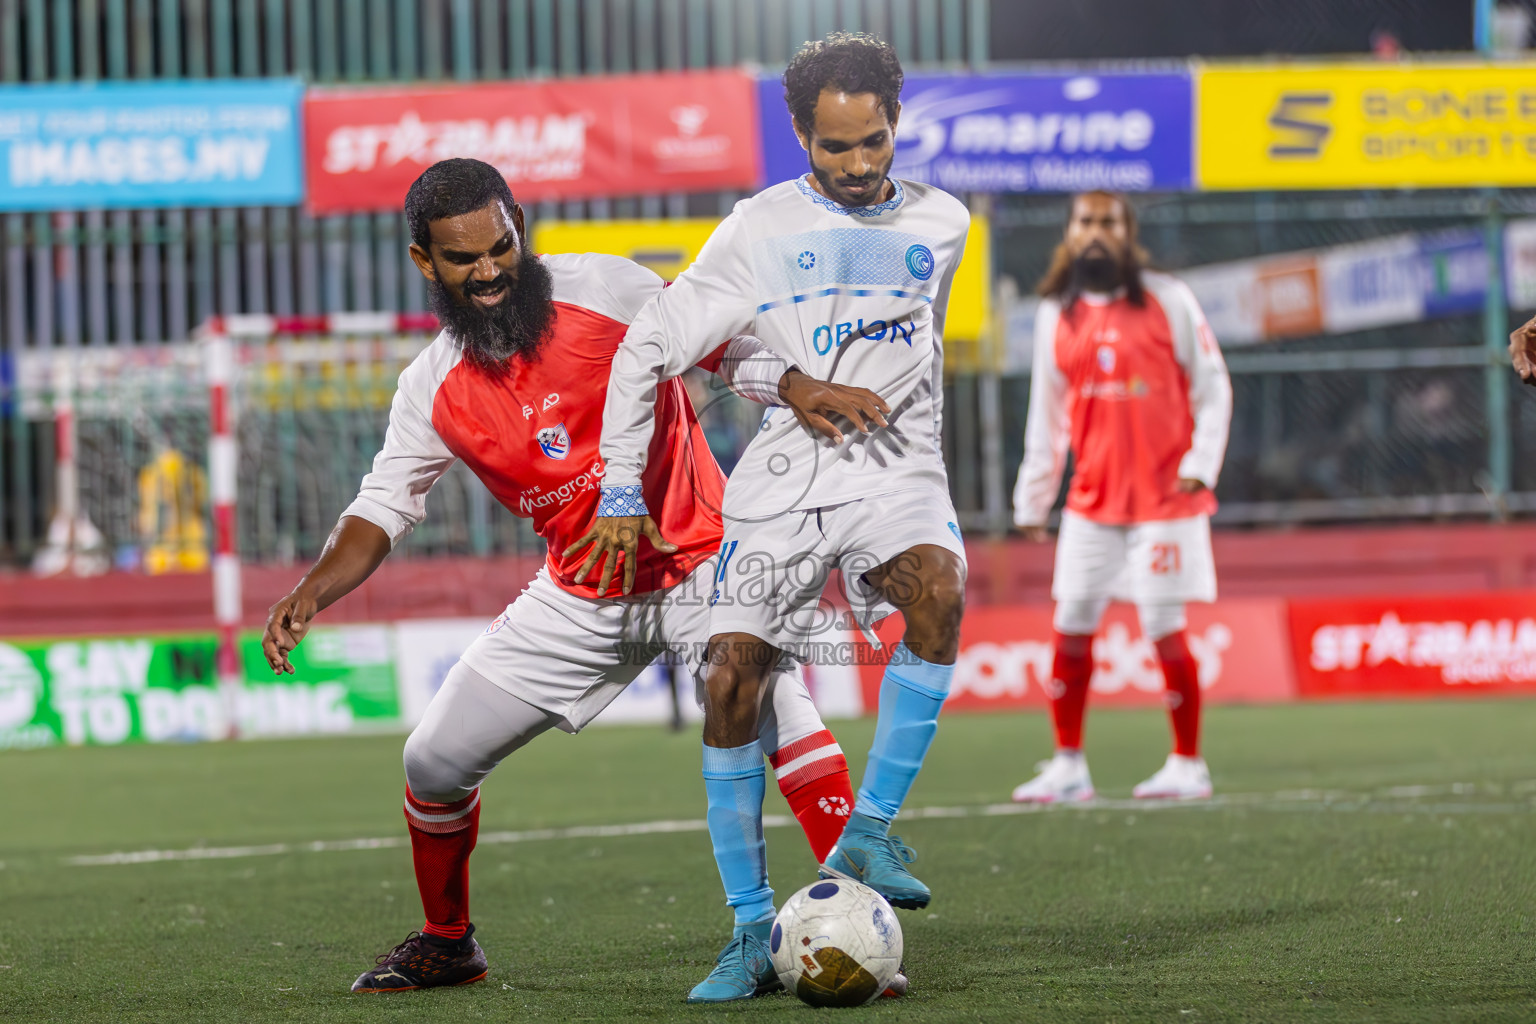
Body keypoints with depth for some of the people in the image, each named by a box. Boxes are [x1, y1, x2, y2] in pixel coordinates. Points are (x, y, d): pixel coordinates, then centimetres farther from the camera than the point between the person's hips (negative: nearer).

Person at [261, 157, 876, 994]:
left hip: (698, 564, -4)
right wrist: (311, 593, -18)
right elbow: (382, 509, -1)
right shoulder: (433, 391, -4)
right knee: (435, 760, 5)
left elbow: (731, 350, -5)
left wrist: (806, 390, -24)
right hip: (578, 602, 4)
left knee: (775, 704, -32)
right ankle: (447, 944, 30)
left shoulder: (607, 290, -13)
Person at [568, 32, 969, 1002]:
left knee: (941, 592, -33)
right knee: (732, 683, -13)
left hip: (896, 467, 0)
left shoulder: (940, 224, 9)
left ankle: (871, 833, -22)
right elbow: (647, 348, 4)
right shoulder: (762, 230, 2)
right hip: (784, 474, 0)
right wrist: (623, 489, 0)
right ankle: (753, 931, -2)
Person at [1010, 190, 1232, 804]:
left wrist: (1201, 464, -11)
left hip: (1164, 497, -4)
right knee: (1071, 628, 1)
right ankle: (1068, 766, 9)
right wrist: (1032, 501, 12)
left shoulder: (1168, 300, -3)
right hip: (1092, 502, 4)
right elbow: (1047, 414, 13)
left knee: (1164, 630, -4)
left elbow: (1211, 387, 0)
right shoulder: (1055, 313, 8)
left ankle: (1188, 764, 8)